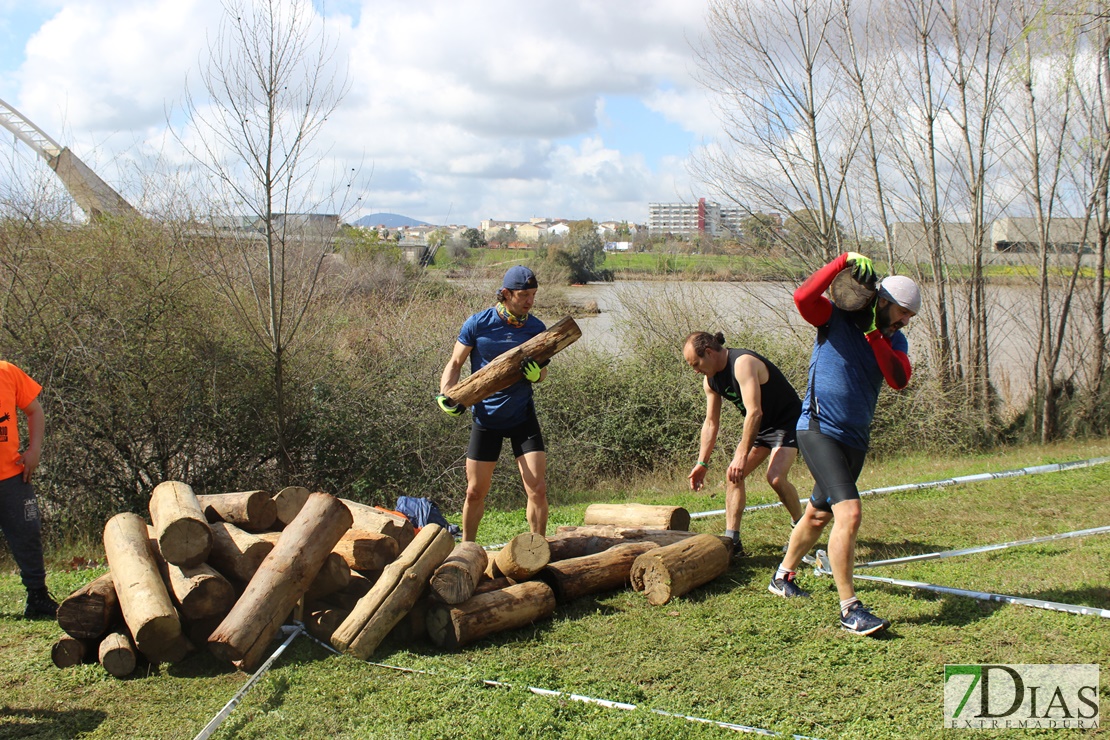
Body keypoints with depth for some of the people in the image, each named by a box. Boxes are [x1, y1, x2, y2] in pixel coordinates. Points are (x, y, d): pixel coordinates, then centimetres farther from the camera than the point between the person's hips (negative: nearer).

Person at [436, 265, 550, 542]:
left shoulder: (536, 328, -3)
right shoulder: (477, 324, -9)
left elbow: (543, 371, 8)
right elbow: (455, 364, 0)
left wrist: (537, 373, -16)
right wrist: (445, 394, -18)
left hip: (523, 415, 1)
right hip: (485, 416, -1)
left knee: (538, 489, -7)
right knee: (475, 492, 7)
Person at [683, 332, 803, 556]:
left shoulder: (742, 363, -29)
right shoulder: (711, 380, -1)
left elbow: (754, 412, -35)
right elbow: (711, 423, 6)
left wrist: (742, 455, -36)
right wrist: (702, 463, 3)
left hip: (788, 421, -8)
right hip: (759, 426, 8)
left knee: (775, 476, -24)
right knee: (733, 475, -5)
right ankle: (731, 540, -4)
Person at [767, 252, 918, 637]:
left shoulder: (894, 341, 9)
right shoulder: (836, 320, -7)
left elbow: (899, 379, -10)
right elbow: (803, 296, -27)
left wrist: (872, 333, -15)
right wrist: (844, 260, -27)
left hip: (856, 439, 8)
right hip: (819, 430, -8)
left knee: (818, 514, 20)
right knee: (849, 514, -20)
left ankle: (783, 577, 42)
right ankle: (849, 609, -15)